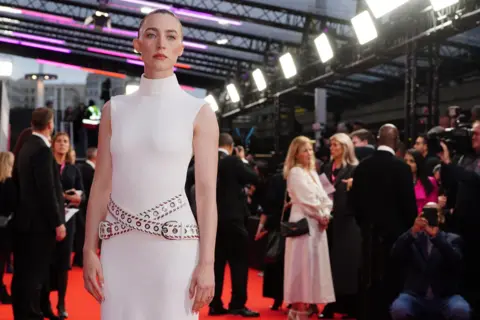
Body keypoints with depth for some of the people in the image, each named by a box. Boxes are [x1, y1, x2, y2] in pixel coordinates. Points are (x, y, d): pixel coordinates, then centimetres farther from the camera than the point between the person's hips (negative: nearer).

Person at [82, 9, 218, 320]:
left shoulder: (199, 112, 0)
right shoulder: (115, 109, 9)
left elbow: (207, 193, -4)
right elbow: (101, 184, 7)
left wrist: (207, 263, -10)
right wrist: (89, 251, 2)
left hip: (173, 245, -3)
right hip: (120, 246, 3)